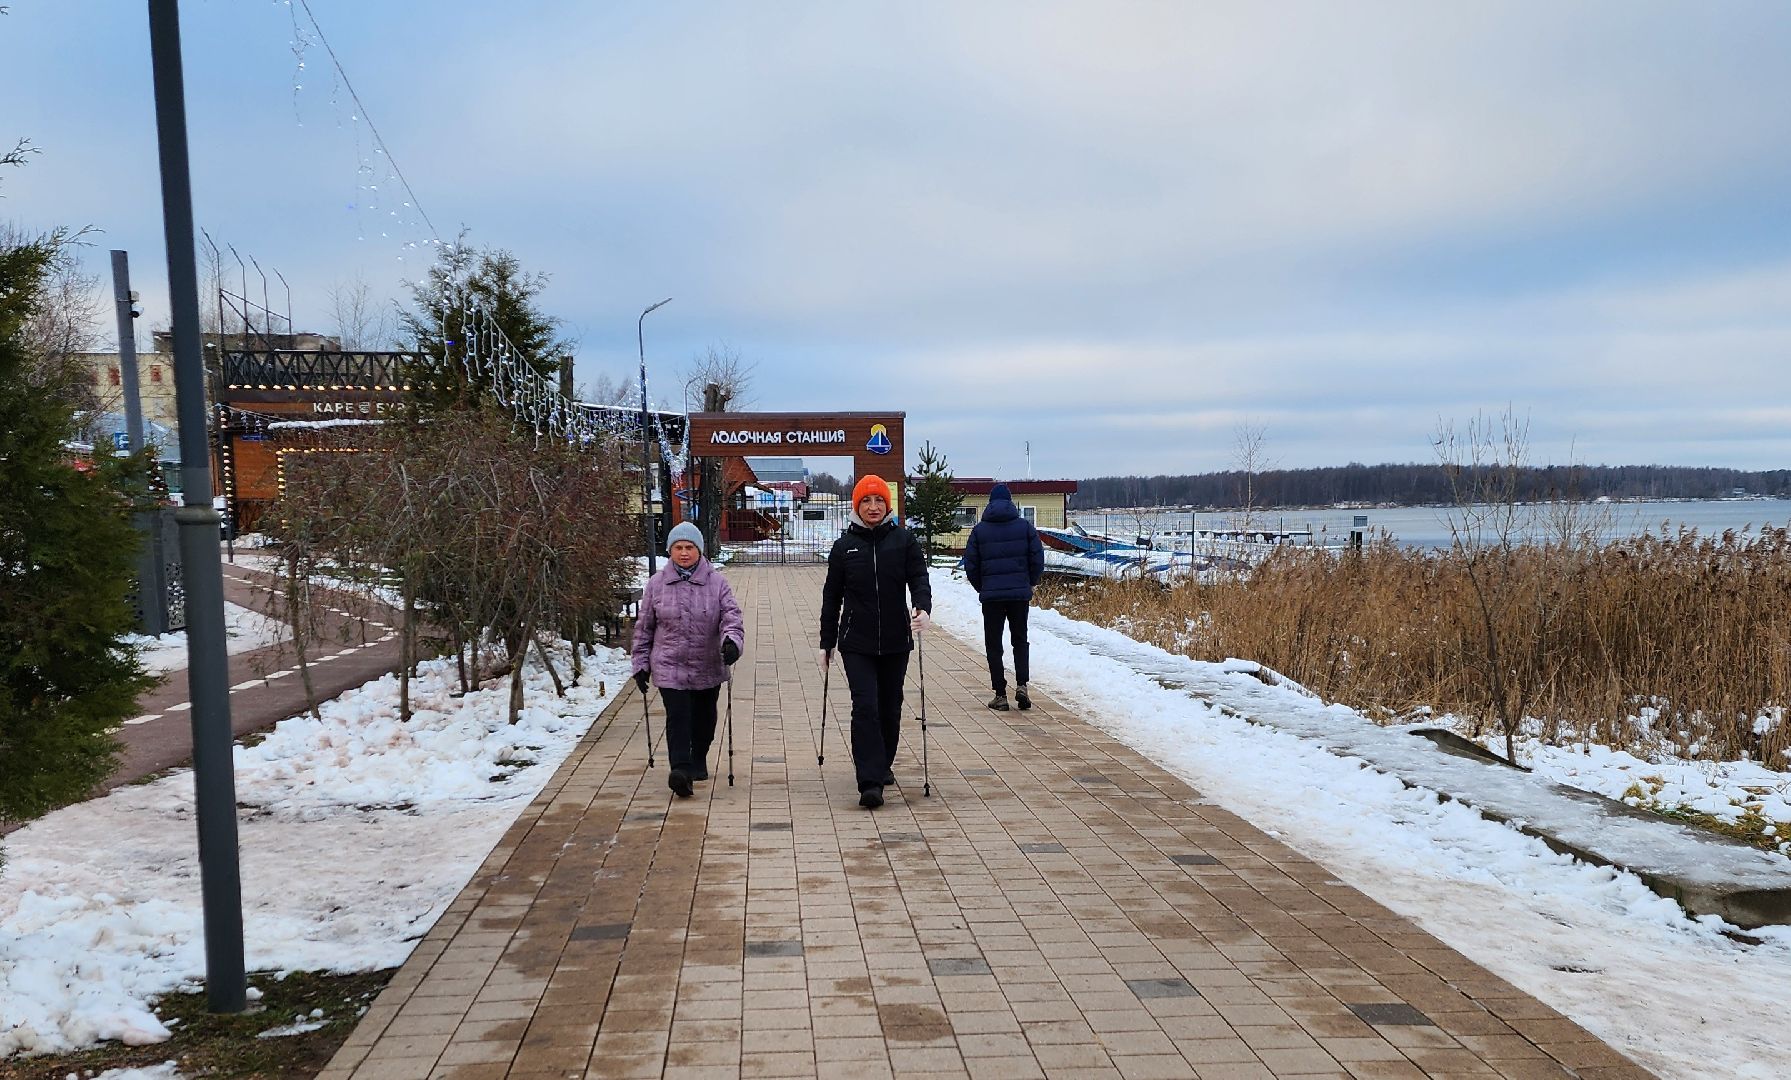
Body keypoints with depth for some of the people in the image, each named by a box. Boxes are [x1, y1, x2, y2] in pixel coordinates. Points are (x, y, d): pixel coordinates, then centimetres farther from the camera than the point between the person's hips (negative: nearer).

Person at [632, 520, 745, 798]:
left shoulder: (716, 582, -3)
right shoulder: (656, 584, 0)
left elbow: (732, 616, -10)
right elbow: (644, 628, 6)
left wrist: (732, 641, -30)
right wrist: (641, 664, 6)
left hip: (708, 667, 2)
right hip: (670, 666, -1)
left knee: (704, 718, 16)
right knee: (677, 716, -15)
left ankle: (699, 760, 38)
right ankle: (680, 769, -20)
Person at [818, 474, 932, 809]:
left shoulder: (904, 540, 2)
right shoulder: (843, 546, 4)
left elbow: (919, 578, -5)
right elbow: (832, 597, 10)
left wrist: (923, 608, -26)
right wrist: (827, 643, 12)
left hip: (895, 642, 1)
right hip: (856, 643, -1)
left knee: (890, 708, 13)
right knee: (865, 707, -12)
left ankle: (884, 765, 35)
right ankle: (870, 782, -14)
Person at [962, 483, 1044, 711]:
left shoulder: (979, 530, 2)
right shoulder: (1025, 526, 2)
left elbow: (970, 565, 2)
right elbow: (1038, 559, 0)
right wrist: (1031, 584, 15)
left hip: (991, 595, -1)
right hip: (1020, 594, 1)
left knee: (993, 644, 7)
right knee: (1020, 640, 14)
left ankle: (1000, 694, 3)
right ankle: (1021, 685, -5)